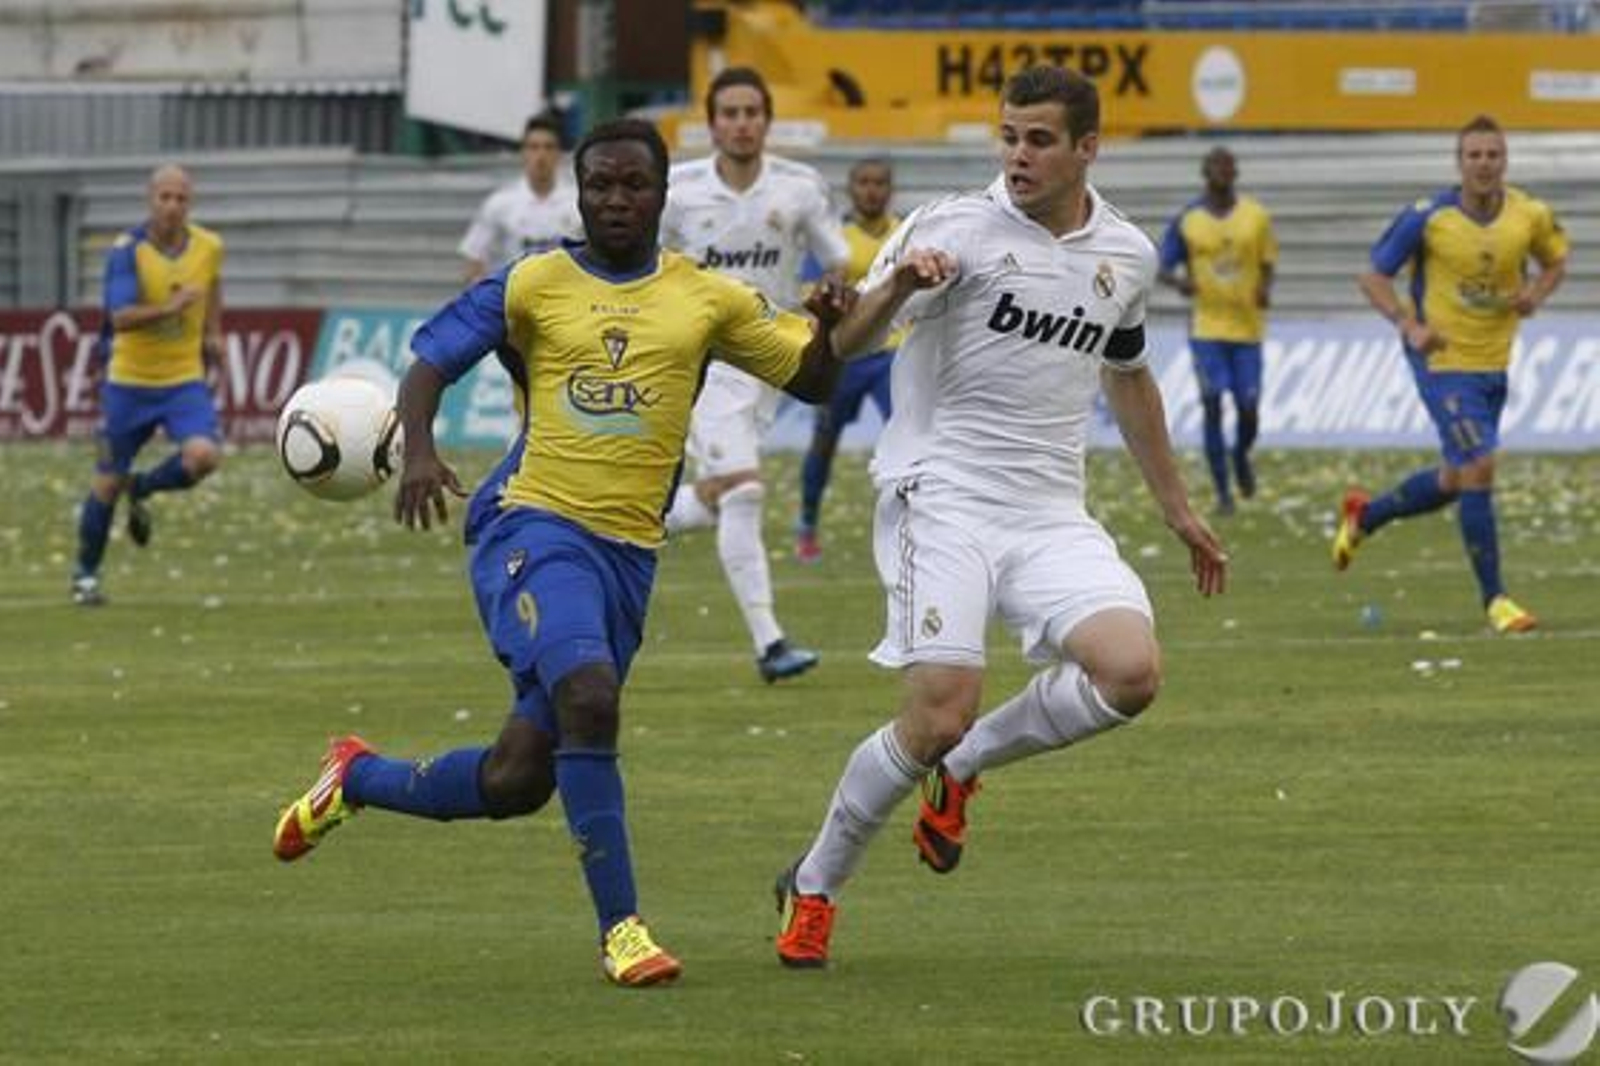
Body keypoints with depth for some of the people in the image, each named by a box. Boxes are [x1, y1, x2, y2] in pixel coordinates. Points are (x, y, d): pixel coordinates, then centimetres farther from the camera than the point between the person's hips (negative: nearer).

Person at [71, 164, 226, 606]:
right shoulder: (128, 250, -15)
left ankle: (142, 490, 10)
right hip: (129, 382, -2)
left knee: (204, 456, -23)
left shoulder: (208, 247, -3)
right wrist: (169, 308, -39)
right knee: (108, 482, 5)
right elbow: (120, 317, -27)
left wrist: (213, 333, 15)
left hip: (185, 378, 2)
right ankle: (86, 575, 26)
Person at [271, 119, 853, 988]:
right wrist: (418, 453, -14)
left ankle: (357, 779, 33)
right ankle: (620, 928, -22)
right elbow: (429, 360, 5)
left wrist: (826, 329, -12)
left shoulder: (706, 299, 9)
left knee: (515, 783, 4)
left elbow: (810, 380, 10)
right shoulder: (534, 286, 4)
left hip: (629, 555, 3)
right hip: (534, 526, -3)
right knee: (589, 697, -30)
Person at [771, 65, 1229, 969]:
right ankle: (815, 888, 8)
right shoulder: (955, 229, -7)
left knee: (1133, 672, -19)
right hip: (943, 497, -5)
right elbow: (843, 346, -15)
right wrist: (896, 288, -37)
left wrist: (1179, 510, 32)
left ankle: (962, 767, 8)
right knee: (940, 716, -16)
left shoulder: (1128, 255, 11)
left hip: (1052, 513, 5)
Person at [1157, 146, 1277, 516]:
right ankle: (1222, 492, 0)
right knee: (1213, 406, -9)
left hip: (1247, 327, 1)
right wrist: (1179, 280, -19)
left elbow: (1268, 262, 11)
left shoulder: (1256, 216, 2)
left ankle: (1241, 455, 37)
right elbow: (1164, 267, 4)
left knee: (1248, 410, 1)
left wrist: (1265, 289, -11)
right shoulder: (1187, 221, -1)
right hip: (1207, 327, -1)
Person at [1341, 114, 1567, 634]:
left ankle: (1363, 516, 42)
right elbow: (1374, 277, -6)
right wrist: (1409, 326, -22)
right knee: (1478, 469, -15)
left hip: (1495, 363, 5)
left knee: (1455, 482, 16)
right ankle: (1494, 599, -6)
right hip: (1443, 359, -5)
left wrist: (1536, 293, -8)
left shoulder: (1532, 215, -5)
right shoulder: (1428, 217, -15)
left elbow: (1555, 260, 14)